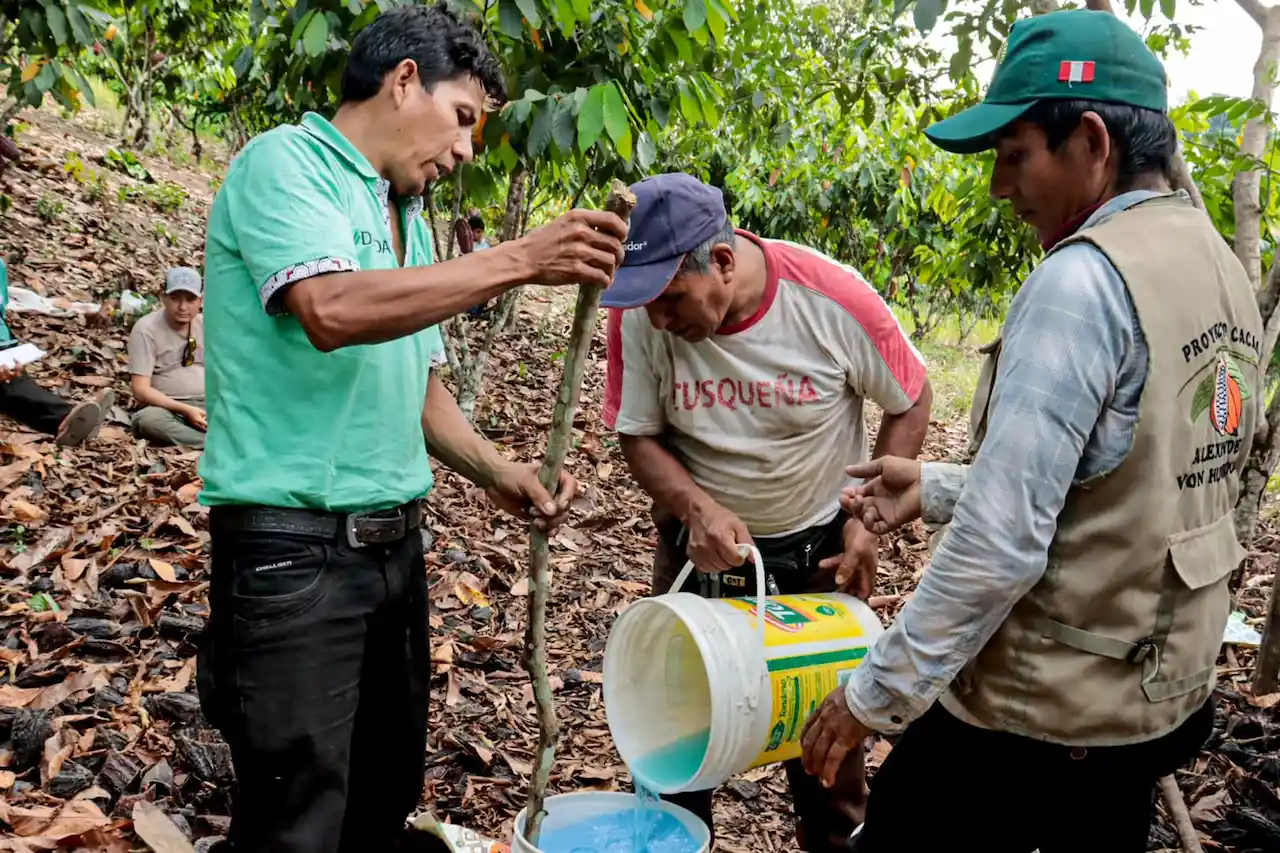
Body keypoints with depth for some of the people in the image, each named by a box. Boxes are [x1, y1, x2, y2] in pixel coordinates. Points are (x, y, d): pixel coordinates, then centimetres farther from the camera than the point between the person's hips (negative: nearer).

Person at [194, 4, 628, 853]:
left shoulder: (410, 219, 16)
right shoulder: (287, 162, -8)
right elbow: (331, 311, -27)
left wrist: (499, 472, 4)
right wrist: (519, 259, -27)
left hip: (394, 543, 8)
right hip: (293, 549, -8)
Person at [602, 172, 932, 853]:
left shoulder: (833, 298, -22)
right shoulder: (638, 315, -19)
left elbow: (910, 402, -6)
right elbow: (637, 435, -9)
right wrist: (697, 507, -27)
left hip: (820, 547, -1)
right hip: (701, 540, 2)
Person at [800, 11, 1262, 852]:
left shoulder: (1083, 279, -22)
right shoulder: (1223, 270, 6)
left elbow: (1001, 545, -26)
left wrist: (874, 693, -15)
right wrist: (936, 487, 12)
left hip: (1045, 716, -8)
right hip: (1171, 696, 8)